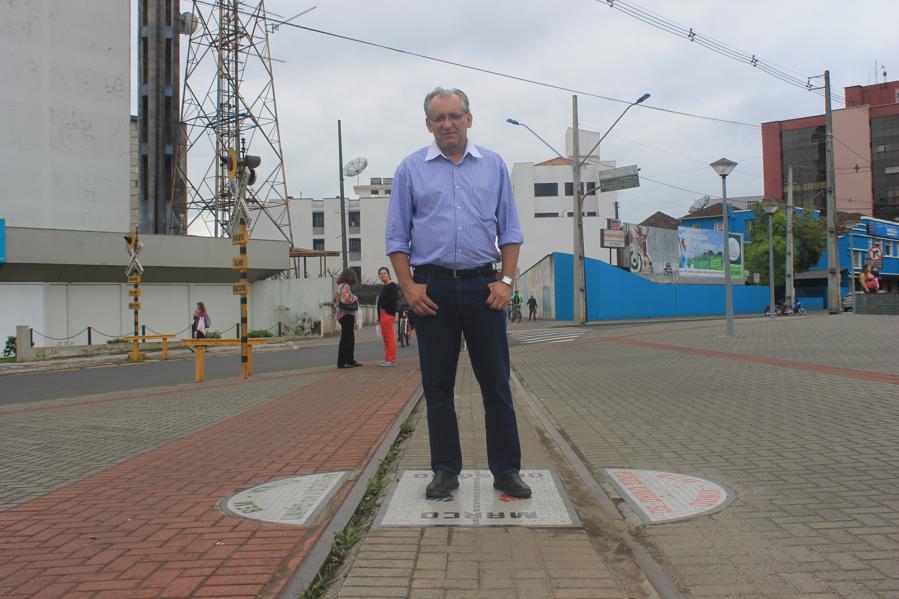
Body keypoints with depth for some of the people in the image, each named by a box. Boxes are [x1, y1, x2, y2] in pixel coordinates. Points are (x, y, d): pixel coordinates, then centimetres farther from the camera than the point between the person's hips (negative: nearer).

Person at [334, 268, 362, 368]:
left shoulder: (340, 286, 17)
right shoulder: (345, 287, -14)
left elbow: (335, 300, 19)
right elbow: (345, 299, -28)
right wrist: (355, 298, -9)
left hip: (345, 315, 11)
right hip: (346, 315, -11)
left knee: (350, 339, 16)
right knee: (346, 339, -7)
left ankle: (350, 360, 23)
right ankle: (342, 362, -5)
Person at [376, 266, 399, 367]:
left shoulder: (392, 286, -7)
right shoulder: (384, 287, 22)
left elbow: (394, 297, -22)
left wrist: (383, 307, -16)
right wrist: (379, 316, 18)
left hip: (388, 314, -10)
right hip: (383, 314, 10)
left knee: (389, 337, -10)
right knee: (385, 338, 13)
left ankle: (392, 360, -9)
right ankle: (387, 359, 18)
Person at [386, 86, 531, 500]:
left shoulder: (493, 166, 9)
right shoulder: (411, 169, 6)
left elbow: (510, 230, 10)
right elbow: (397, 236, 6)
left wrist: (506, 280, -2)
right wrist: (408, 287, -5)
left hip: (483, 286, 1)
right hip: (432, 287, 0)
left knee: (496, 381, 3)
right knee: (437, 384, 5)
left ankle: (506, 470, 13)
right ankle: (445, 470, 17)